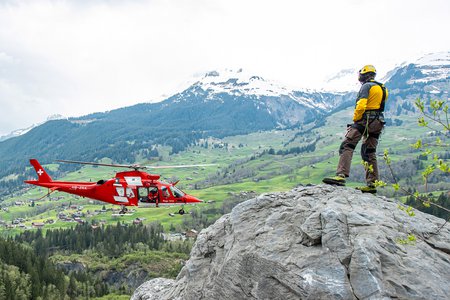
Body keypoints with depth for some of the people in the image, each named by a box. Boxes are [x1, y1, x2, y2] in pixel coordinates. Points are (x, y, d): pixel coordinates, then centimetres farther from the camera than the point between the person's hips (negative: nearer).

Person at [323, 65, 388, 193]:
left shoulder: (366, 86, -6)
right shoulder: (382, 88, 21)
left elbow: (361, 106, -18)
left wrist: (355, 120, -7)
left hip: (365, 120, -9)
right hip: (378, 123, 9)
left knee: (347, 146, -13)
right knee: (369, 153, 12)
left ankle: (341, 175, -28)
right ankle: (372, 184, 10)